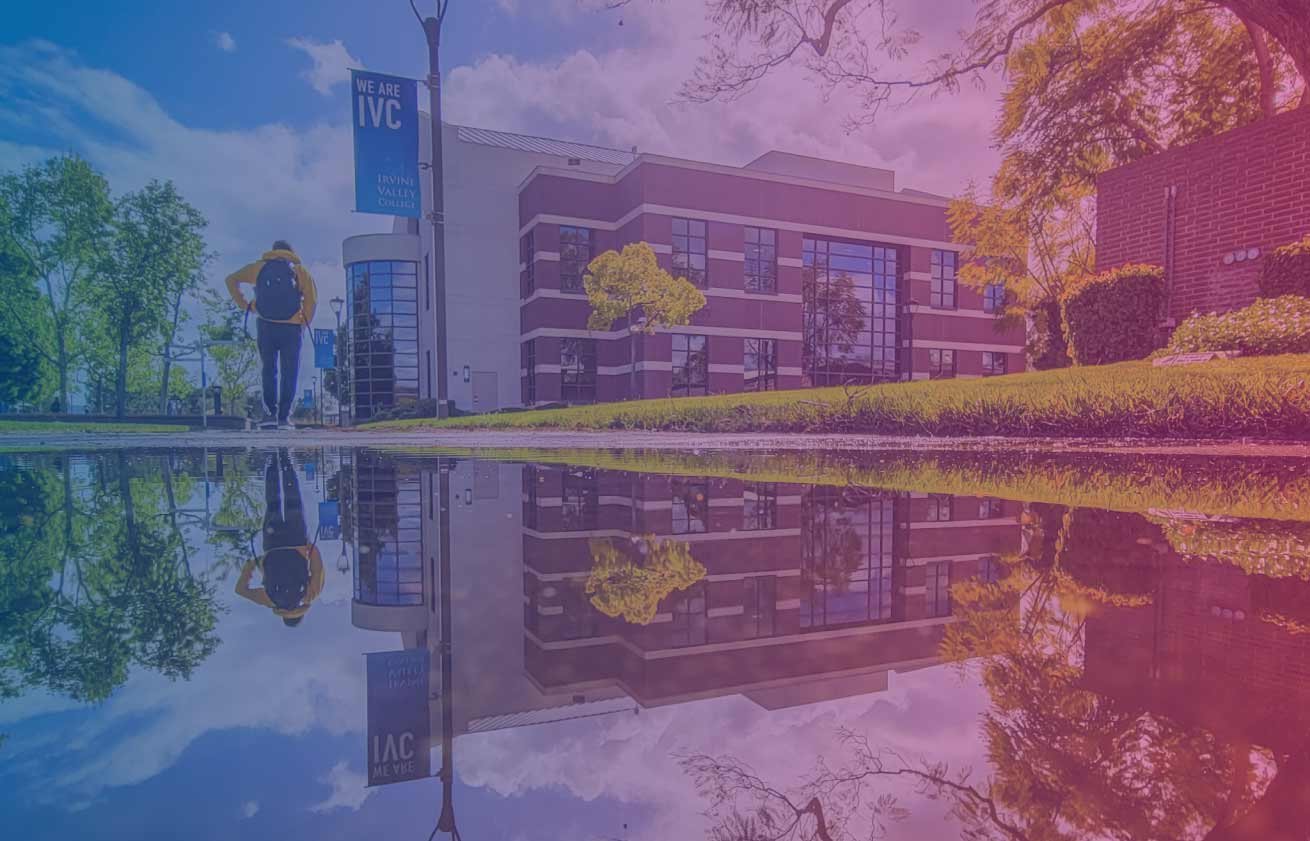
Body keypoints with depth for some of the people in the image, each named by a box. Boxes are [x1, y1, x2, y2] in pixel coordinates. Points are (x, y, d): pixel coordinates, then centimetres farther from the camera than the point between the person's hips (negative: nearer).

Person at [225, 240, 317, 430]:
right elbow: (311, 298, -8)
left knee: (269, 370, 13)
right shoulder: (299, 270, 5)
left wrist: (244, 304, 12)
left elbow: (232, 280, 12)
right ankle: (284, 417, 0)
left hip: (265, 325, 2)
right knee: (289, 373, 4)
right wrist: (305, 323, 1)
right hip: (291, 328, -2)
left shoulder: (260, 267, 12)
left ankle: (270, 413, 2)